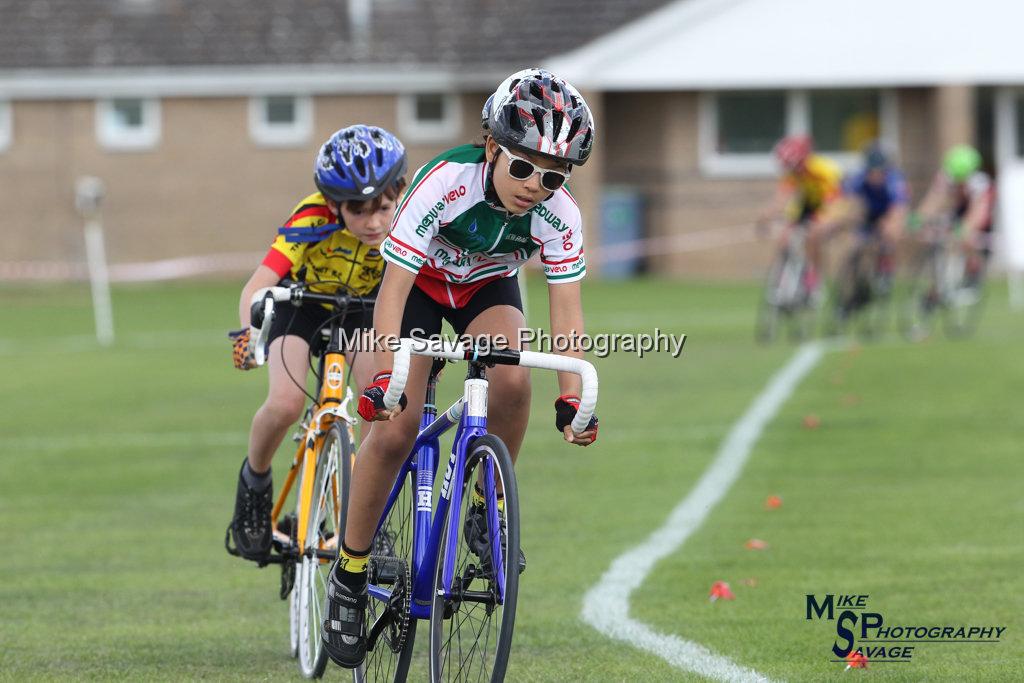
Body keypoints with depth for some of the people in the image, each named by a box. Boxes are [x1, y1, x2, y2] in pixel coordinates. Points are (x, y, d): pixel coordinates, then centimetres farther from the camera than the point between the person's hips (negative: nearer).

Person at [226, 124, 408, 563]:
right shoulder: (312, 222, -37)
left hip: (361, 306, 2)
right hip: (302, 302, -2)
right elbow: (257, 286, -45)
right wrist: (249, 333, -64)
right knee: (286, 403, -25)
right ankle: (254, 481, 7)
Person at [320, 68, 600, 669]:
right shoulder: (446, 184, -36)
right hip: (420, 285, -2)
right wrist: (384, 378, -47)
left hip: (487, 289, 2)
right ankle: (350, 575, 1)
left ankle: (487, 507, -6)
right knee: (395, 430, -16)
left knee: (513, 380, -30)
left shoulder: (559, 214, -28)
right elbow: (394, 288, -37)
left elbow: (567, 310, -25)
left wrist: (572, 402, -37)